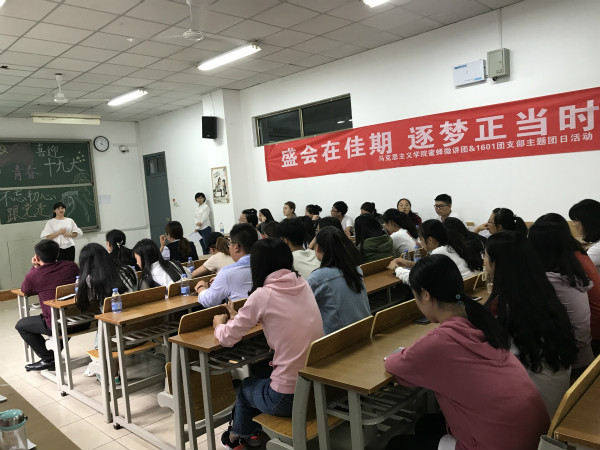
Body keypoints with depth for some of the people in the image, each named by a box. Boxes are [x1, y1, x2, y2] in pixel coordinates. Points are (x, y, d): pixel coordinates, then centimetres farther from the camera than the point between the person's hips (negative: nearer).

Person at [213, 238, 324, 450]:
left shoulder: (262, 295, -14)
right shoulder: (303, 284, 2)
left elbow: (227, 338, -2)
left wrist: (219, 324, 20)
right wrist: (240, 318, 29)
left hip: (290, 396, -5)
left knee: (246, 386, 28)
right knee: (263, 377, 33)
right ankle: (254, 433, 52)